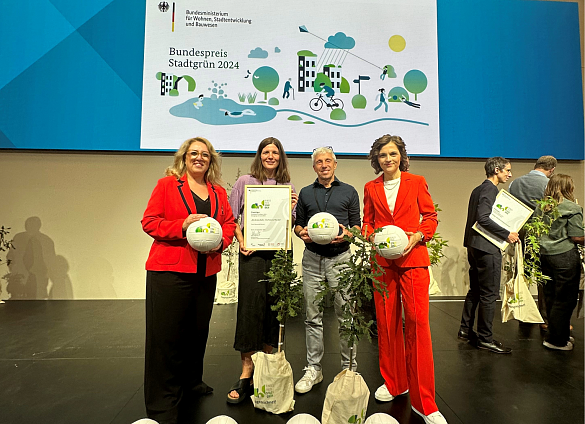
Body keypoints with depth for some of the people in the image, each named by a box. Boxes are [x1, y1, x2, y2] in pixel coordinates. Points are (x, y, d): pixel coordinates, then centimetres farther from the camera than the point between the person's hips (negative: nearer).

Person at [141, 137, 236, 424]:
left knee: (198, 330, 12)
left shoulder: (219, 192, 15)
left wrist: (221, 240, -7)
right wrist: (182, 226, -18)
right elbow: (149, 222, -3)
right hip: (168, 271, -4)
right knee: (166, 334, -2)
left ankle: (191, 381, 35)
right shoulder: (166, 185, 3)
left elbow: (229, 223, 14)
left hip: (206, 272, 5)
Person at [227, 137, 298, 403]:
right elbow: (231, 217, 4)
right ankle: (246, 373, 4)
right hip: (253, 251, -2)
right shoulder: (245, 182, 8)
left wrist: (290, 210, -3)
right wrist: (241, 240, -8)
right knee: (250, 306, -7)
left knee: (275, 306, 4)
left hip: (280, 251, 3)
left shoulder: (288, 187, 14)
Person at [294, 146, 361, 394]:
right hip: (312, 258, 2)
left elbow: (357, 224, 8)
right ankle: (313, 369, 19)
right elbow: (298, 223, 15)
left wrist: (347, 234, -12)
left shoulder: (349, 192, 9)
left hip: (340, 257, -1)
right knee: (313, 317, 7)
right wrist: (302, 232, -7)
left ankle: (349, 367, 17)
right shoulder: (305, 193, 14)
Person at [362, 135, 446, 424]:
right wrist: (371, 235, -5)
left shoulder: (416, 182, 7)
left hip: (413, 259, -2)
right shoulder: (371, 188, 12)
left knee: (417, 322, -8)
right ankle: (393, 382, 27)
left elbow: (431, 217, 7)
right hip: (382, 261, 3)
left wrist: (418, 236, -10)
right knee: (386, 322, 7)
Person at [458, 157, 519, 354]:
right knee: (489, 294, -1)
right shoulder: (490, 190, -13)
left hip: (474, 246, 10)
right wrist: (507, 234, -19)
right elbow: (483, 218, -24)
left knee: (475, 290, 17)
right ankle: (484, 338, 9)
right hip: (487, 248, -10)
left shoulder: (478, 189, 16)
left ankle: (465, 329, 25)